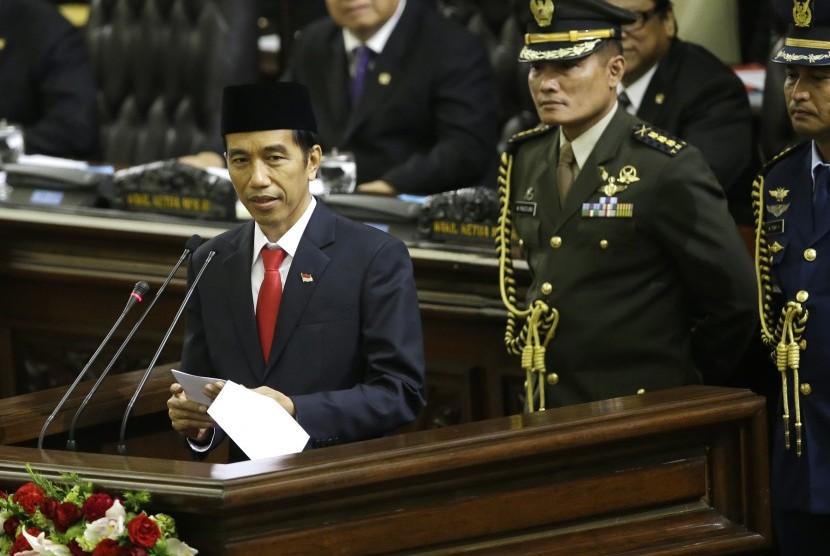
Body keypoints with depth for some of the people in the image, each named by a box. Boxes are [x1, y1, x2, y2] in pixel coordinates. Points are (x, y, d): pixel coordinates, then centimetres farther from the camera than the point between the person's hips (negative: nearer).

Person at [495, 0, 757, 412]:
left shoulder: (667, 168, -13)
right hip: (545, 409, 6)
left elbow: (736, 296, -11)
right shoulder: (523, 159, 7)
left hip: (640, 420, -5)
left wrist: (688, 384, -2)